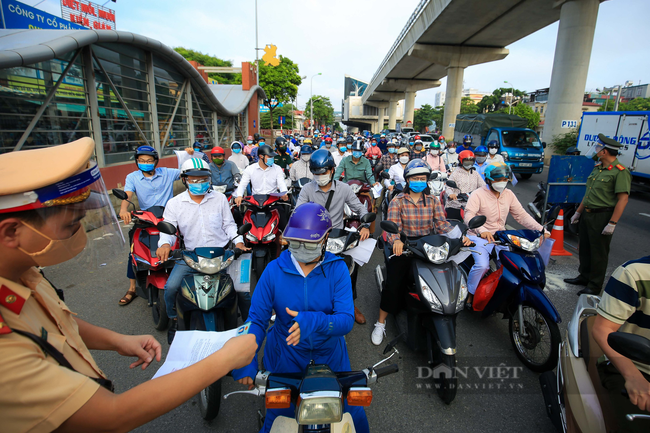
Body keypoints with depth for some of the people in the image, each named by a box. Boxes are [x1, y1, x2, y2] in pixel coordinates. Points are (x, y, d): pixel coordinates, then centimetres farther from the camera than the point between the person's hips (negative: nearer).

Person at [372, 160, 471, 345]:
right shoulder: (397, 201, 2)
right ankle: (381, 323, -1)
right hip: (404, 247, -2)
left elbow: (442, 224, 1)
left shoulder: (433, 201, 11)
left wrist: (460, 236, -17)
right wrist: (396, 240, -33)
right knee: (393, 282, -19)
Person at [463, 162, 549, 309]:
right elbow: (469, 216, -23)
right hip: (480, 237, -6)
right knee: (482, 265, -27)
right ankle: (470, 294, -3)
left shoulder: (508, 194, 9)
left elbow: (521, 215, 9)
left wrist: (540, 229, -4)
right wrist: (481, 230, -42)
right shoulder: (478, 194, -10)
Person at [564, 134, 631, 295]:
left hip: (602, 217, -9)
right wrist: (578, 212, 20)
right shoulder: (597, 168, 12)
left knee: (599, 253, 1)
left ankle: (595, 286, 12)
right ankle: (584, 277, 33)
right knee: (585, 248, 18)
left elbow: (623, 199, -20)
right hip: (587, 214, 9)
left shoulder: (620, 172, -16)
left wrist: (612, 224, -23)